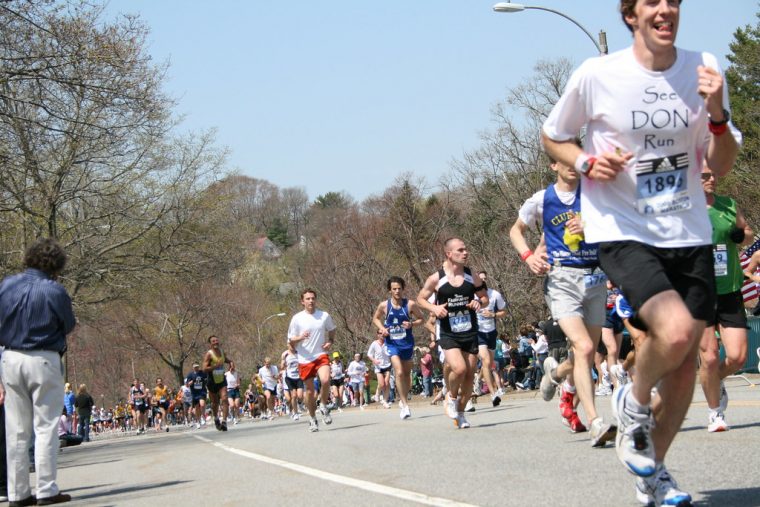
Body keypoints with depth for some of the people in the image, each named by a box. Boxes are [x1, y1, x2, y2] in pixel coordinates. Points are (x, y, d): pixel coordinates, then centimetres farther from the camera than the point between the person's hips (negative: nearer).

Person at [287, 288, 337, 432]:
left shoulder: (324, 316, 2)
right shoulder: (297, 318, -3)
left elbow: (332, 330, 21)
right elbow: (291, 340, 3)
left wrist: (330, 342, 3)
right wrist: (300, 338, -18)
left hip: (321, 355, 0)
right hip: (304, 359, 0)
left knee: (325, 380, -25)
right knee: (310, 390, 5)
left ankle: (324, 407, 1)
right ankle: (313, 419, 24)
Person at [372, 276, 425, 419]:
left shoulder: (410, 304, -8)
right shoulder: (384, 305, -6)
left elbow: (421, 319, 4)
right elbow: (375, 318, 12)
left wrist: (412, 324, -15)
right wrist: (382, 328, -7)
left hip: (407, 343, 2)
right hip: (392, 344, -2)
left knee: (407, 373, 14)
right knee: (399, 372, -17)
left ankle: (403, 400, 35)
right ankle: (405, 405, -13)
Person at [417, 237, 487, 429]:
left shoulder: (472, 277, 1)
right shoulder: (436, 279, -7)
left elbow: (485, 297, 14)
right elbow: (421, 298, 5)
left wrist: (479, 302, -9)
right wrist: (434, 308, -14)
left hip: (470, 332, 4)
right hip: (448, 334, -4)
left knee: (469, 375, 5)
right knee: (459, 368, -23)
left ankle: (460, 413, 25)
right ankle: (452, 398, 8)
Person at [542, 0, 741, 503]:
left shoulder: (703, 68, -1)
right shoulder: (596, 75, -10)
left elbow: (721, 166, 3)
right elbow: (553, 136, 7)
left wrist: (717, 114, -15)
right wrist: (588, 163, -13)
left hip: (690, 235, 4)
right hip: (623, 232, -4)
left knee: (686, 360, 7)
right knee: (675, 330, -27)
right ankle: (635, 402, 5)